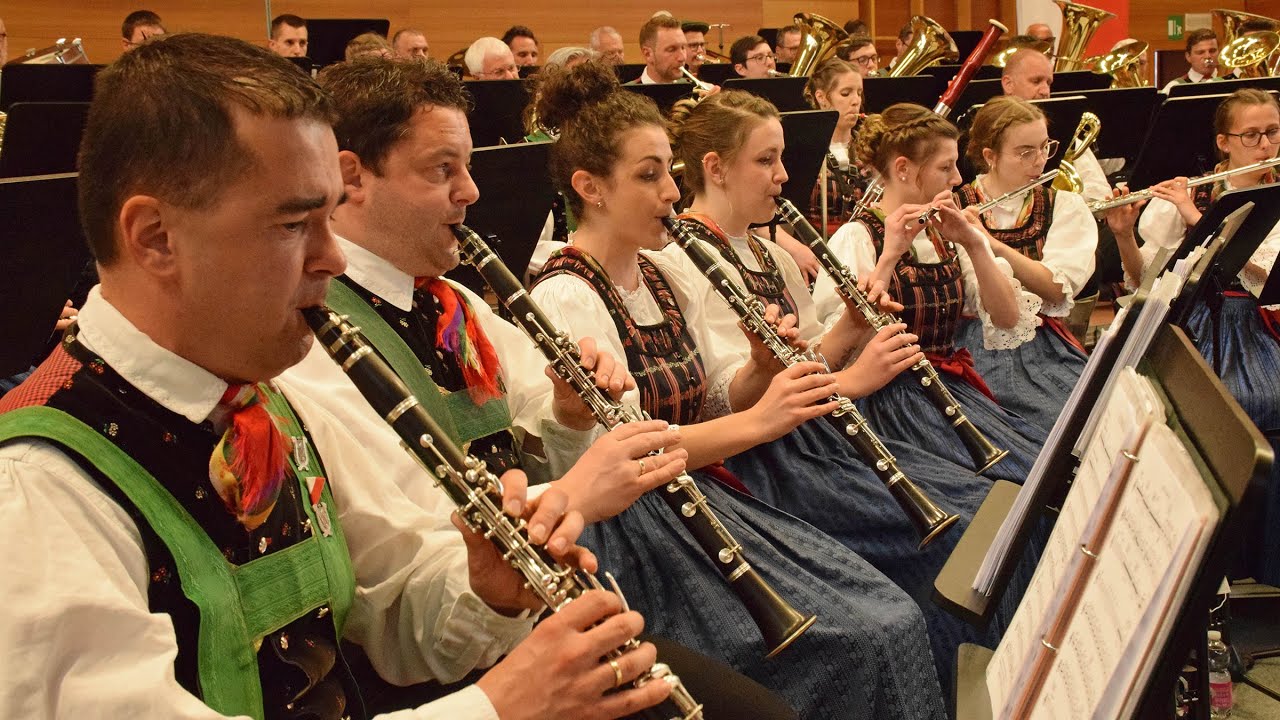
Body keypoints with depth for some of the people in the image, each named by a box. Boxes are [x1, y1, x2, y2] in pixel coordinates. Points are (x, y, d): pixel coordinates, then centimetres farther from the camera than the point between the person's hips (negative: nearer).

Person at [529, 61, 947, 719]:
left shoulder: (668, 275, 10)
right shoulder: (567, 299, -16)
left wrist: (762, 370, -4)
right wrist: (755, 424, -29)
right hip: (633, 533, -8)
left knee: (893, 616, -4)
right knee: (857, 645, -15)